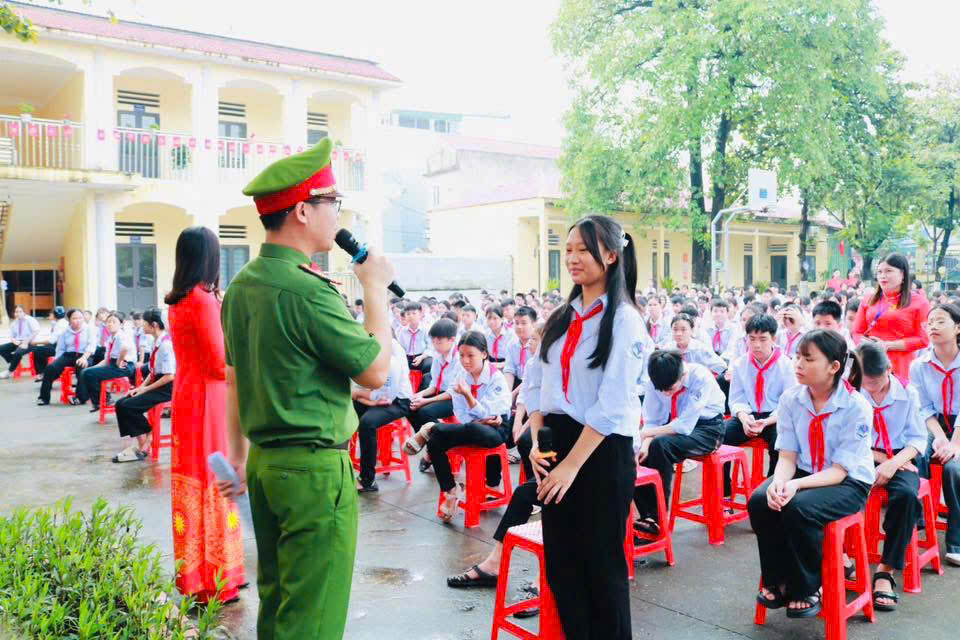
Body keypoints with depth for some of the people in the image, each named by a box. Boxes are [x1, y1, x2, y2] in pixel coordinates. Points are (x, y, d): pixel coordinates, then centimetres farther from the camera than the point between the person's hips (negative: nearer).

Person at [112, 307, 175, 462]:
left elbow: (169, 376, -21)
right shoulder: (155, 342, 10)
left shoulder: (166, 344, -18)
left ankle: (143, 446, -2)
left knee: (128, 406, -17)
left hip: (165, 389, -9)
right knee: (121, 403, 2)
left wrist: (146, 389, -14)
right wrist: (141, 386, 4)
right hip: (155, 385, 9)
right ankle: (140, 442, -1)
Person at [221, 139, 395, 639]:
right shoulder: (306, 291, -21)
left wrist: (239, 455, 24)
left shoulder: (242, 286, 7)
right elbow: (374, 371, -15)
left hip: (265, 462, 9)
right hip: (315, 467, -9)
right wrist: (375, 289, -5)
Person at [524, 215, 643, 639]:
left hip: (602, 450, -6)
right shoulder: (561, 317, 10)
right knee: (560, 560, 13)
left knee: (602, 563, 8)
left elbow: (612, 405, -16)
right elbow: (535, 382, 9)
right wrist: (537, 442, -4)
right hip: (557, 445, 6)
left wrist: (572, 464, -17)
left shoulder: (624, 320, -10)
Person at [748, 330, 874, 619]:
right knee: (759, 501, -23)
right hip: (803, 473, 5)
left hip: (848, 482, -4)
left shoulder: (856, 407, -19)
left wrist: (796, 485, -34)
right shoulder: (791, 398, -6)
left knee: (798, 508, -32)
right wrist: (779, 482, -27)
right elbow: (787, 456, -4)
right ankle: (778, 581, -2)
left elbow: (839, 471, -19)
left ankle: (807, 588, -7)